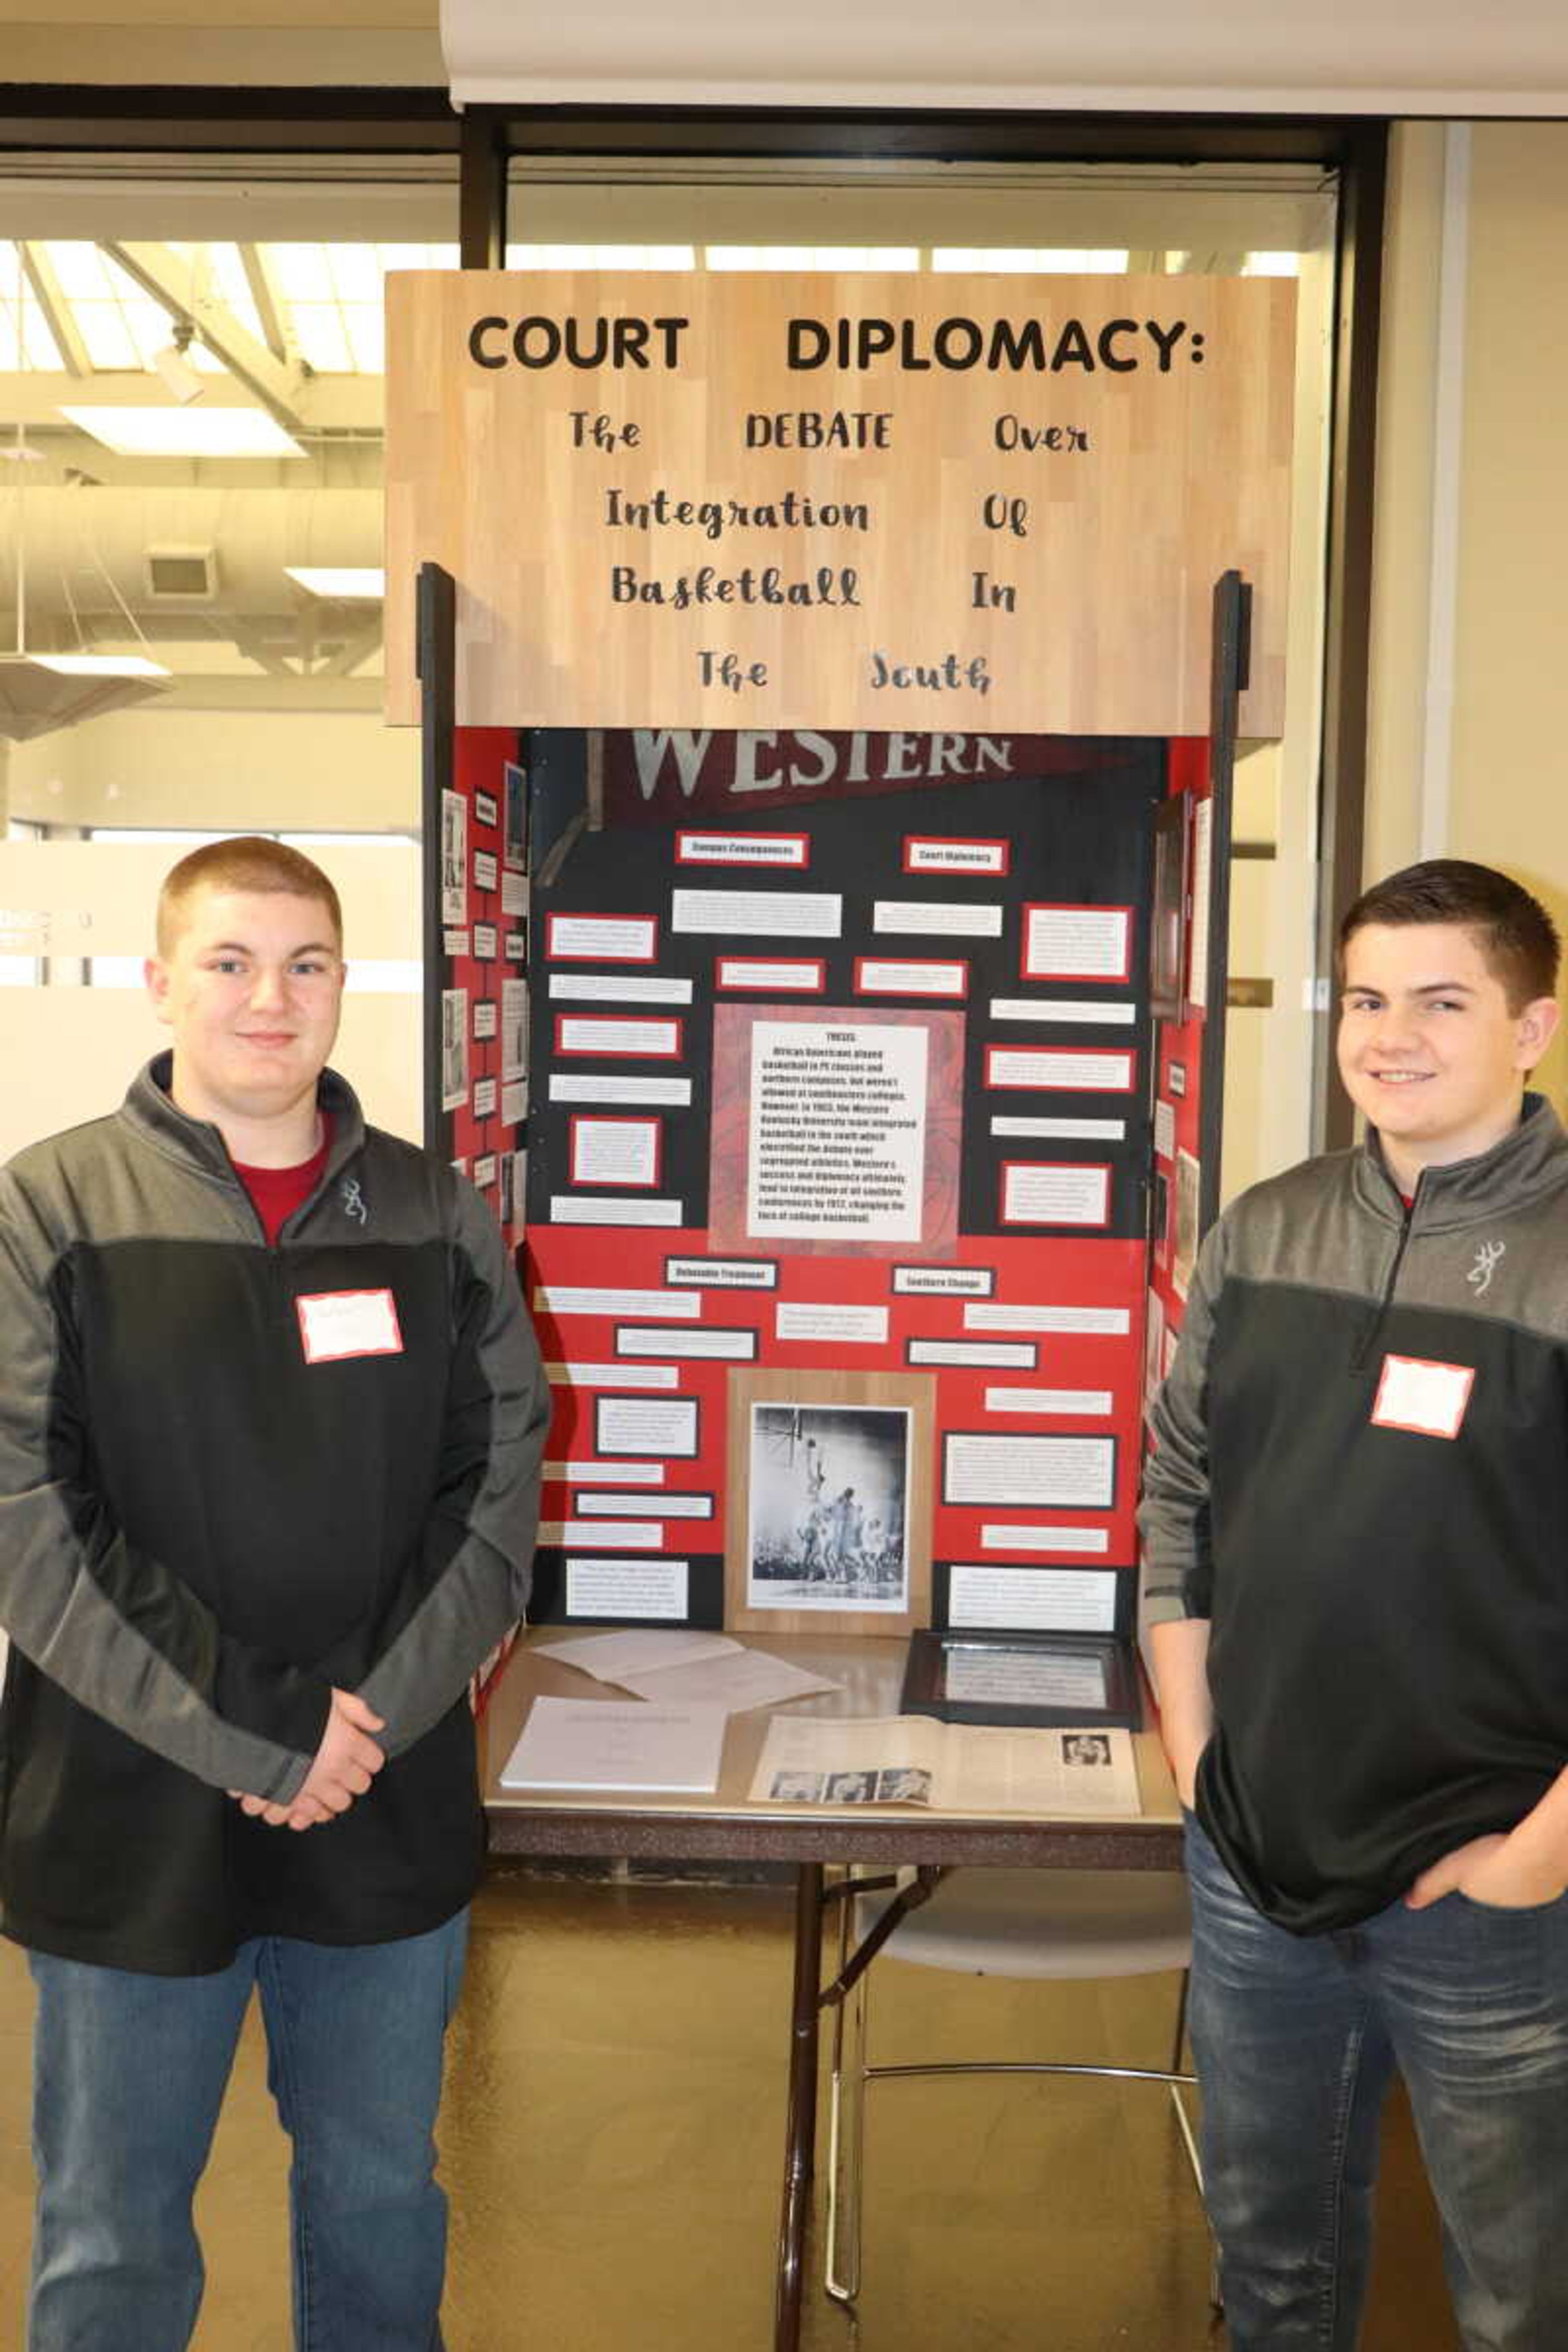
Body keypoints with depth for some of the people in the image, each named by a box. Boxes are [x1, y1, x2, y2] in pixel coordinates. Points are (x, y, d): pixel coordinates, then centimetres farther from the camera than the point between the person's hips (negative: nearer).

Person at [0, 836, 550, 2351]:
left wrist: (370, 1716, -10)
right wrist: (259, 1732, -15)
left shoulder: (436, 1220, 3)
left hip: (394, 1816, 3)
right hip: (130, 1823, -2)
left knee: (381, 2199, 20)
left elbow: (498, 1489, 2)